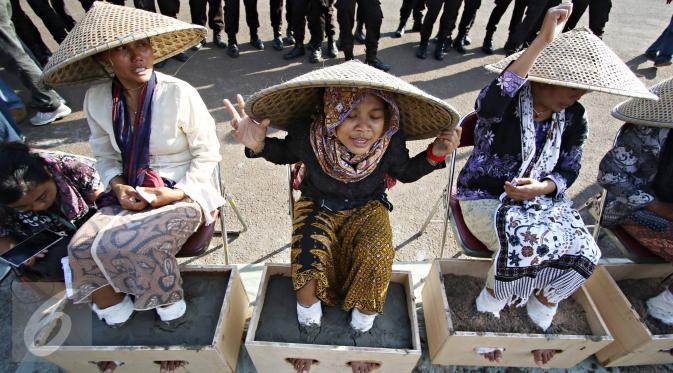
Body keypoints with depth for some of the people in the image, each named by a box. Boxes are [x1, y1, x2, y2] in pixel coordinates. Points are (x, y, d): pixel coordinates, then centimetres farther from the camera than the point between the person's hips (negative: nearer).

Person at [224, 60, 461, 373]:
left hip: (367, 209, 1)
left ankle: (362, 333, 12)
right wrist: (259, 145, -24)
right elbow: (284, 153, -3)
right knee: (309, 259, -26)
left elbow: (405, 172, 0)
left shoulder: (391, 142, -24)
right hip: (318, 207, 0)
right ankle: (307, 334, 12)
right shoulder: (307, 135, -28)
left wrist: (435, 154, -17)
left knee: (375, 259, -25)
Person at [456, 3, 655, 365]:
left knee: (583, 251, -18)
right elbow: (489, 104, -42)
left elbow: (568, 171, 5)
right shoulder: (506, 103, -15)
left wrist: (542, 188, -18)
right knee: (530, 244, -30)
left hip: (539, 198, 5)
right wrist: (543, 40, -41)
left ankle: (540, 312, 13)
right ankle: (488, 309, 2)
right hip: (485, 197, -5)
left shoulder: (573, 117, 3)